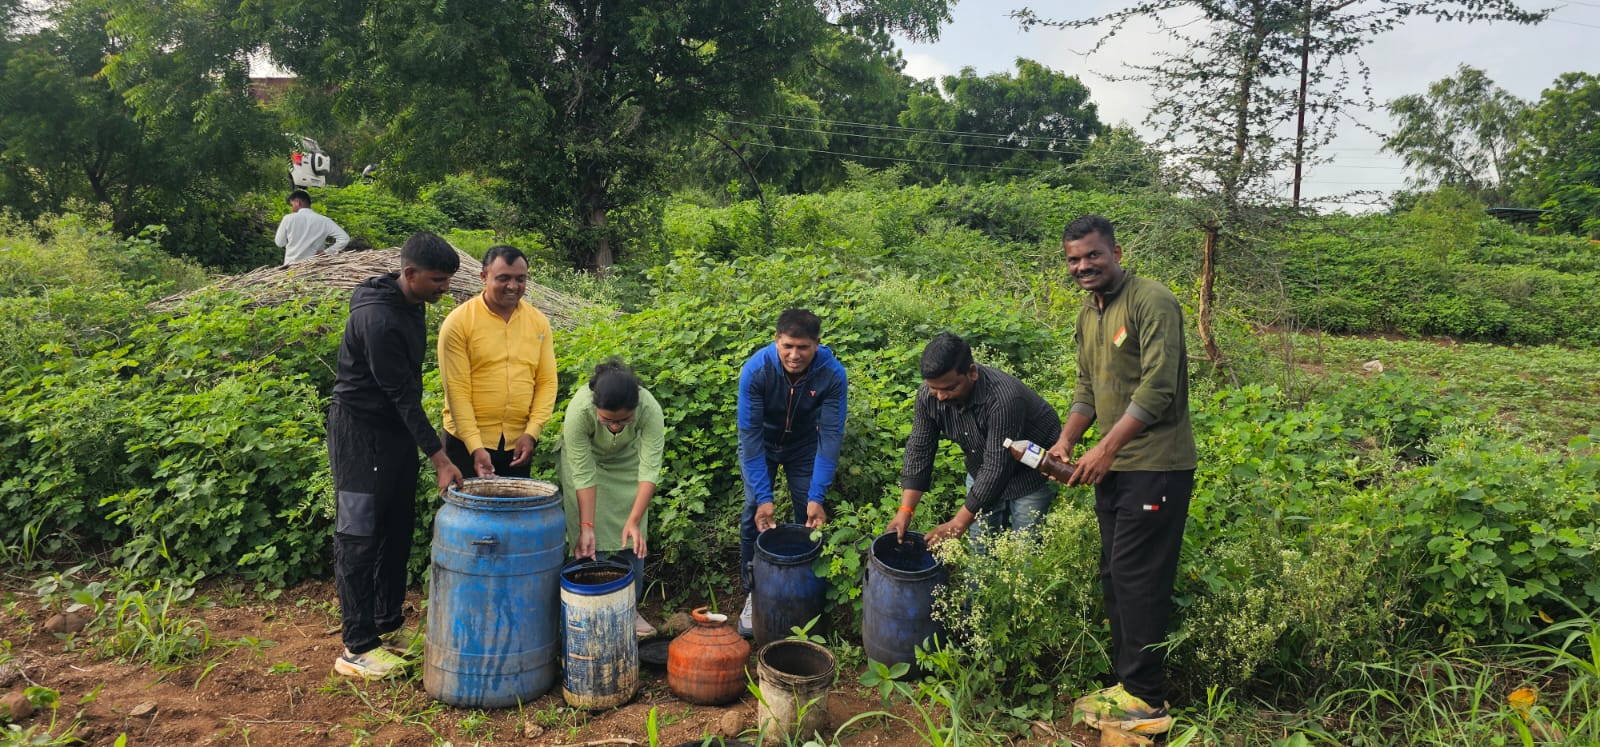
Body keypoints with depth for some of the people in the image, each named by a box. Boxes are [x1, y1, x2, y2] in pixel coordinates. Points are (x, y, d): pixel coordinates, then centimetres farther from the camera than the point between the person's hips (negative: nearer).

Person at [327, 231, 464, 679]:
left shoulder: (411, 306, 5)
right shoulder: (378, 319, -26)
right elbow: (401, 393, -25)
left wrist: (431, 450, 20)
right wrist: (439, 459, -24)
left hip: (396, 429, 10)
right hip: (360, 432, -9)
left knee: (398, 531, 14)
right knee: (359, 538, -4)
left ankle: (389, 624, 26)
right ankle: (357, 650, 3)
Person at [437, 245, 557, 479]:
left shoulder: (538, 322, 3)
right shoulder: (458, 322, -8)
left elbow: (547, 382, 3)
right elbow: (457, 389, -11)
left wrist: (531, 432, -8)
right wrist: (475, 446, -17)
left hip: (518, 443, 3)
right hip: (467, 442, -3)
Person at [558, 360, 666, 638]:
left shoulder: (650, 409, -37)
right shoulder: (578, 411, -38)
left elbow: (650, 469, -33)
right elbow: (584, 475, -31)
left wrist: (634, 521, -39)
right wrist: (586, 527, -31)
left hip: (626, 462, 1)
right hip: (584, 461, -1)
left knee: (632, 539, 1)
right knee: (591, 544, -5)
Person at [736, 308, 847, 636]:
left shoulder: (832, 375, -31)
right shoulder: (755, 370, -34)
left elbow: (830, 435, -27)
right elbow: (750, 433, -30)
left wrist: (817, 497, -31)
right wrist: (763, 496, -32)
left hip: (805, 445, 1)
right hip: (762, 443, 0)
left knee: (810, 516, -2)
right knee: (755, 513, -6)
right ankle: (753, 592, 10)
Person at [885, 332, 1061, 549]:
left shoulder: (1004, 398, -38)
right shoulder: (927, 394, -20)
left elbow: (997, 468, -35)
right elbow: (919, 450, -12)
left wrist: (958, 524, -32)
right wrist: (905, 510, -20)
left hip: (1032, 469, -5)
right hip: (983, 467, 5)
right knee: (980, 550, 9)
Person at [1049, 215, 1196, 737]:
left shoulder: (1152, 302, -14)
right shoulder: (1087, 314, 13)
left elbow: (1158, 388, -21)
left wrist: (1107, 447, -20)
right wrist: (1066, 441, 2)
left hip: (1156, 466, -9)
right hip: (1113, 466, 9)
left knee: (1137, 577, -5)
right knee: (1115, 576, 13)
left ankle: (1146, 702, 7)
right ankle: (1127, 685, 26)